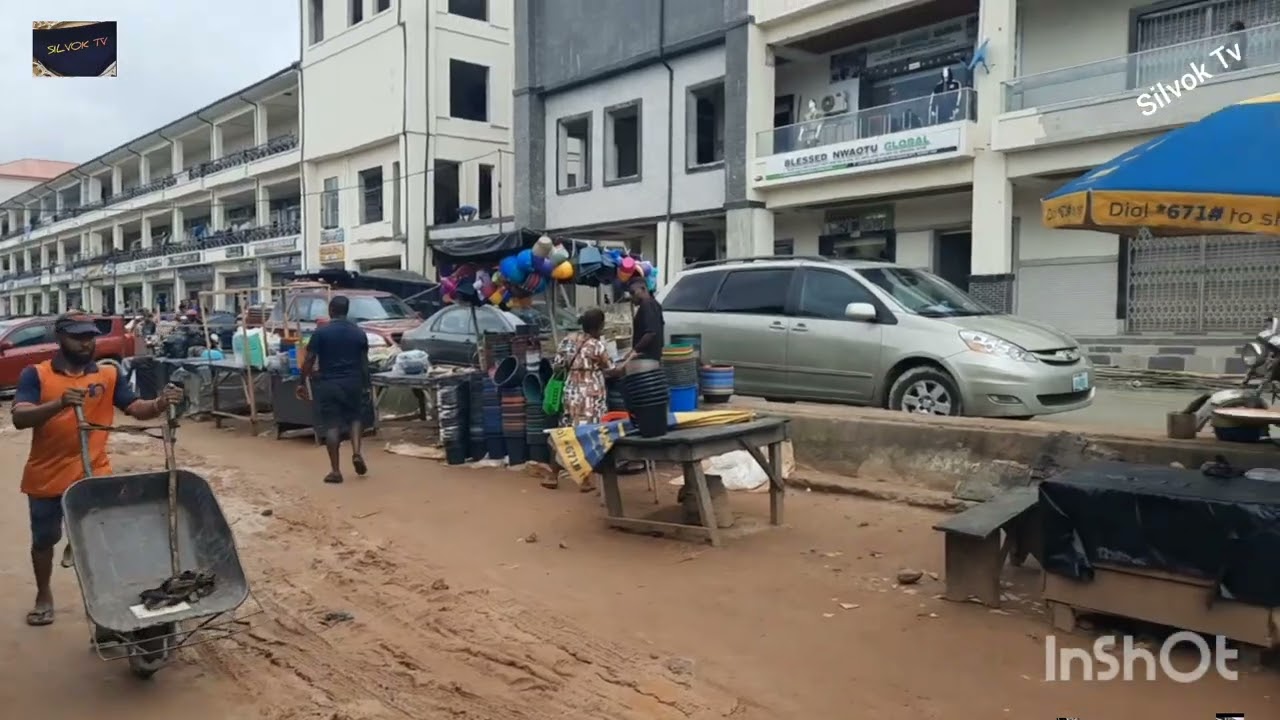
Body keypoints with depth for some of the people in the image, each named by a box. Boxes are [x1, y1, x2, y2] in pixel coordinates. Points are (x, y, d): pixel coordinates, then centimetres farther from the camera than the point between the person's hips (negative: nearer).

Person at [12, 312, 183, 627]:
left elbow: (137, 409, -6)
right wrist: (59, 404, -35)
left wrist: (161, 404, -29)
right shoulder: (35, 374, -6)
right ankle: (43, 596, 37)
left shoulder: (109, 374, 0)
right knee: (44, 540, 17)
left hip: (93, 476, 1)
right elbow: (19, 418, -18)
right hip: (46, 477, 0)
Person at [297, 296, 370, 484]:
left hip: (328, 383, -2)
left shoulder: (321, 332, -5)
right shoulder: (359, 332, 3)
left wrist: (302, 382, 3)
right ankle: (356, 453, 0)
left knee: (331, 425, 2)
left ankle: (335, 471, 2)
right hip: (352, 382, 2)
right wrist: (366, 385, 16)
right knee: (354, 418, 21)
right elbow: (364, 362, 7)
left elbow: (310, 360, -6)